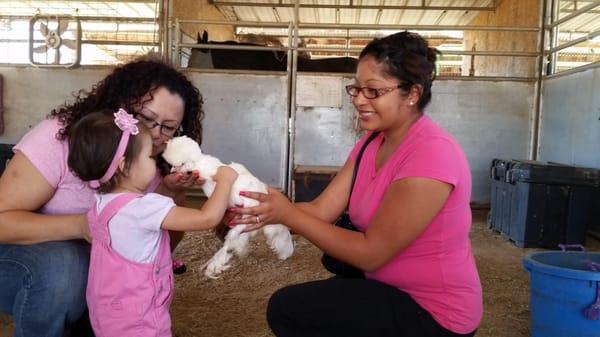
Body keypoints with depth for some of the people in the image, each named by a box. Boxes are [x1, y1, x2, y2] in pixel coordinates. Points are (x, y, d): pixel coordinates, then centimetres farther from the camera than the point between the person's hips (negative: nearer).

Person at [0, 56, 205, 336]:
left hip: (92, 263, 5)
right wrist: (80, 225, -35)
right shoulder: (60, 138, -23)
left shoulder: (155, 164, -8)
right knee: (61, 268, -35)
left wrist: (170, 192, -24)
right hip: (23, 254, -5)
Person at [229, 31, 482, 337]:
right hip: (395, 288, 8)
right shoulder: (372, 143, 3)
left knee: (286, 309, -10)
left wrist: (287, 214, -23)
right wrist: (262, 210, -20)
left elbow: (370, 252, -24)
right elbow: (322, 209, -5)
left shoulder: (432, 153, -25)